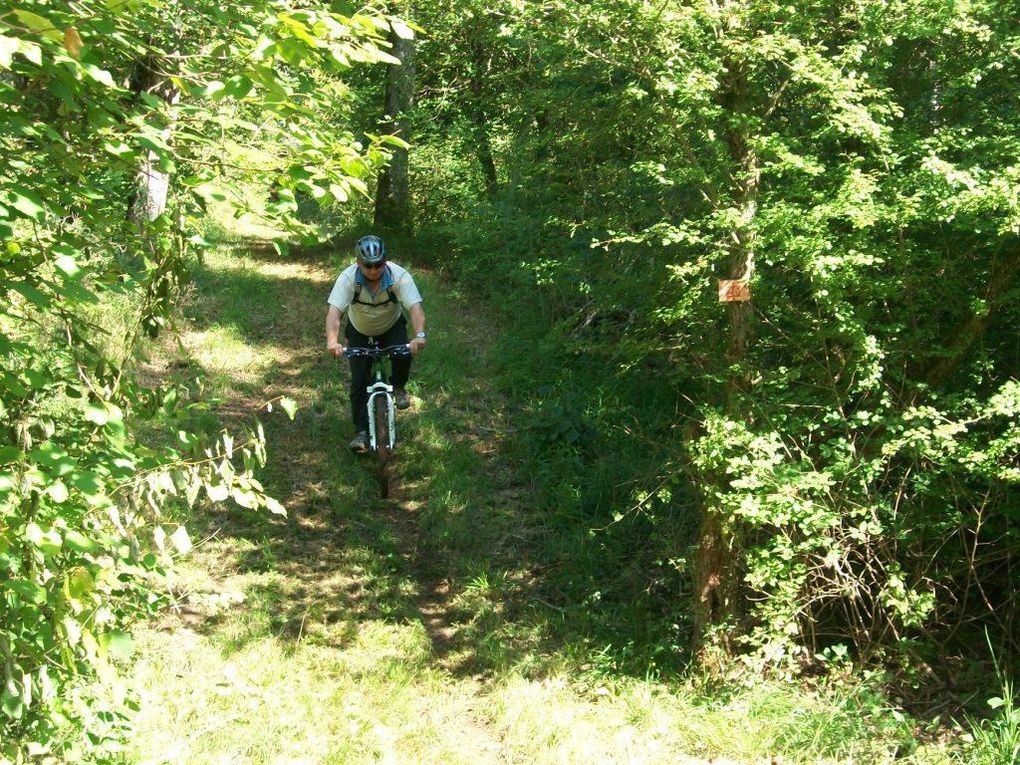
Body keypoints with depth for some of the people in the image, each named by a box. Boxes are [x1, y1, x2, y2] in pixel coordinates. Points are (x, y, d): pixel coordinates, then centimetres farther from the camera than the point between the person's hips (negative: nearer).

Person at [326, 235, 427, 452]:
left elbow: (415, 307, -41)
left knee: (403, 355, -28)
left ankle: (398, 387, 4)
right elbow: (334, 311, -40)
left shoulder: (399, 276, -31)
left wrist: (419, 335, -60)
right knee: (359, 381, -9)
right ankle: (361, 431, 4)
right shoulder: (348, 278, -31)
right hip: (360, 332, 0)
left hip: (392, 327, 0)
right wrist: (332, 341, -58)